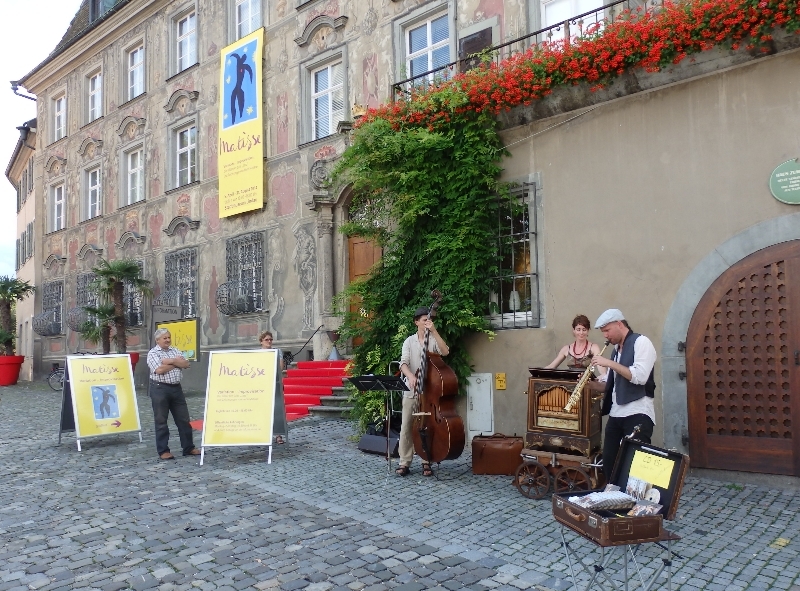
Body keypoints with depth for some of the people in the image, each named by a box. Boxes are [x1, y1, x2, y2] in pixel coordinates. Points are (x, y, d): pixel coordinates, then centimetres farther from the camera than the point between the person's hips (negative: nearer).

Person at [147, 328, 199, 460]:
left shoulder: (175, 351, 13)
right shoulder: (152, 353, -4)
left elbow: (186, 364, 1)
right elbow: (159, 370, -18)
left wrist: (171, 361, -13)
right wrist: (176, 363, -8)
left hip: (176, 387, 5)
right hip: (160, 388, -5)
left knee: (183, 419, 7)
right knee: (161, 421, 3)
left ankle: (188, 448, 15)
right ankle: (163, 451, 12)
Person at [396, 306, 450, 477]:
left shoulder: (434, 340, 4)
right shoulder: (409, 341, 5)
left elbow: (445, 352, -16)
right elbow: (404, 363, -8)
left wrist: (434, 331, -19)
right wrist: (410, 376, -28)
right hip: (411, 391, 1)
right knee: (407, 427, 0)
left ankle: (427, 462, 14)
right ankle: (404, 463, 8)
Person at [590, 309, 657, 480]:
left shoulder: (641, 342, -7)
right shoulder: (616, 350, 18)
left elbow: (640, 377, -21)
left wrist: (609, 363, -19)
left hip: (638, 414, -8)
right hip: (616, 414, 8)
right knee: (609, 462, 9)